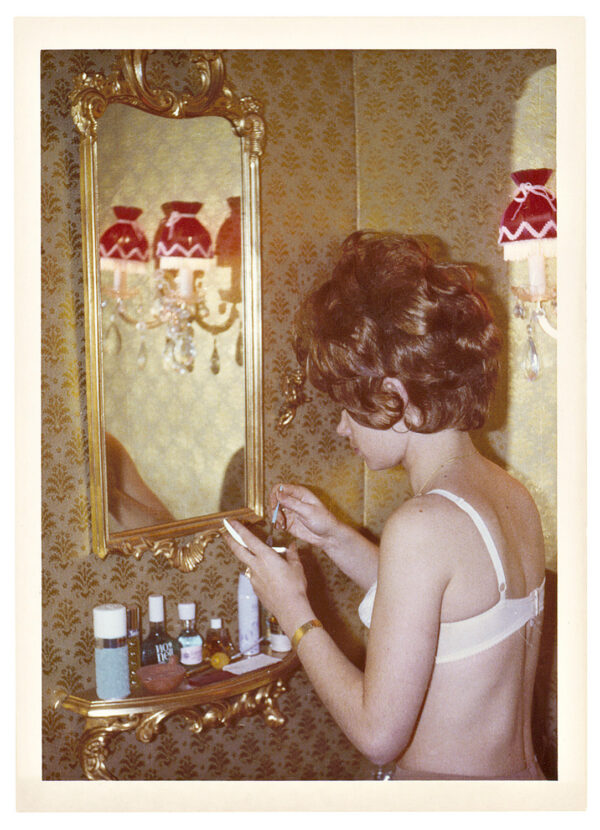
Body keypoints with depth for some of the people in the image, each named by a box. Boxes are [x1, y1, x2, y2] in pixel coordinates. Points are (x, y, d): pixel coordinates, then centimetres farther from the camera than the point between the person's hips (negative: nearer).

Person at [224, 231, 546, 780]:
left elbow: (378, 733, -20)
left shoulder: (424, 525, -24)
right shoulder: (515, 497, 0)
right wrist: (336, 538, 10)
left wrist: (294, 611, -9)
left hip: (446, 808, -7)